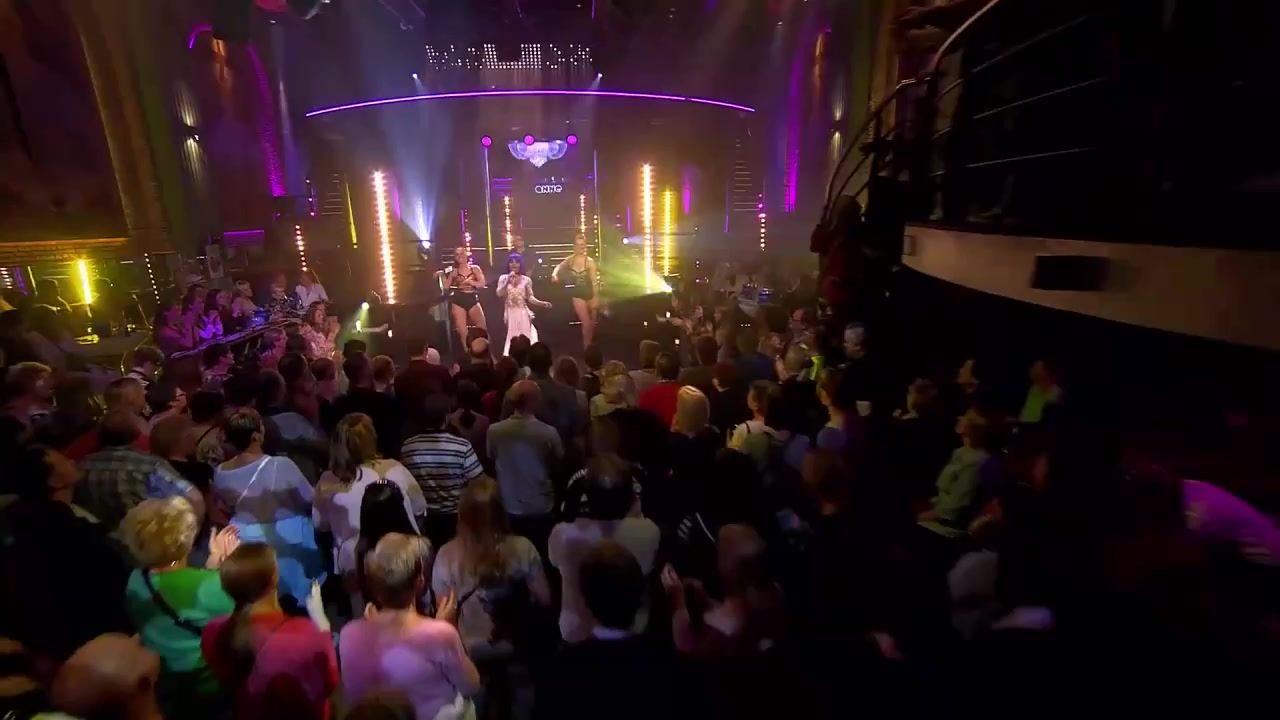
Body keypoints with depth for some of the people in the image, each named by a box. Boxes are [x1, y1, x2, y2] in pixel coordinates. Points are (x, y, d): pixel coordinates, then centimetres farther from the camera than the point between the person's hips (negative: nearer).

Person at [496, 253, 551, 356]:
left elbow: (530, 297, 1)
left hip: (523, 313, 0)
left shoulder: (526, 279, 3)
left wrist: (542, 303, -14)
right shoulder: (503, 278, 5)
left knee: (525, 338, -2)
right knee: (511, 338, 3)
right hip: (510, 313, 0)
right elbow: (499, 294, -7)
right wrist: (508, 281, -17)